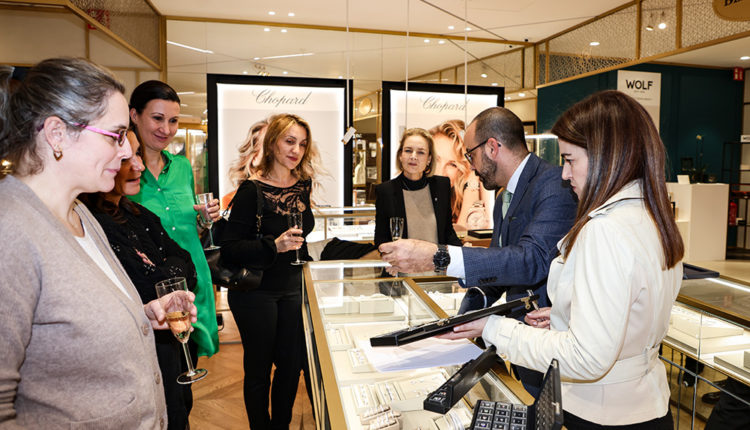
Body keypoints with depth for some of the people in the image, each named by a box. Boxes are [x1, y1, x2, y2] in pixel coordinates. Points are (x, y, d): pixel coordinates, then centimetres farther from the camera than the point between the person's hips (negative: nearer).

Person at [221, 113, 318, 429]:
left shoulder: (302, 185, 4)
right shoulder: (252, 190, -14)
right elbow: (229, 249, -19)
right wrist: (274, 246, -29)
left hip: (291, 288, 6)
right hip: (255, 292, -5)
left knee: (292, 363, 10)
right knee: (259, 368, 6)